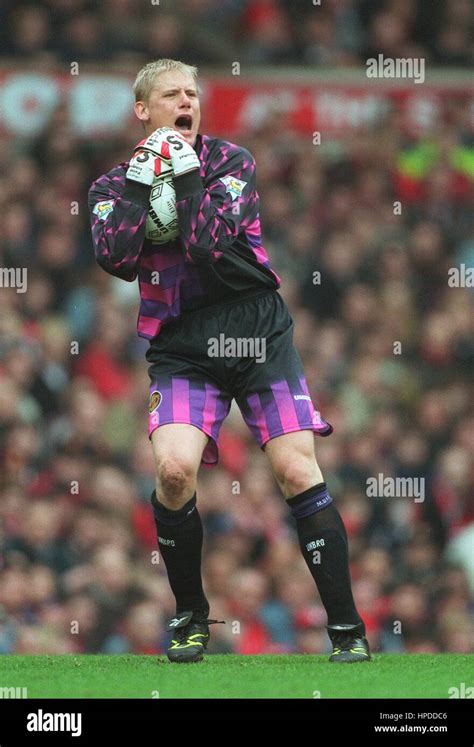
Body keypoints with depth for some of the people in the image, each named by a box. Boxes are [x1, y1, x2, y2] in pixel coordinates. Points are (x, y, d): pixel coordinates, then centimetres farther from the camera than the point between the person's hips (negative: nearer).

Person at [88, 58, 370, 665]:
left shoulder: (228, 161, 2)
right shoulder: (113, 185, 7)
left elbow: (213, 247, -13)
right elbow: (117, 259, -13)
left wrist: (187, 176, -15)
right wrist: (142, 180, -13)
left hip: (256, 329, -1)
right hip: (181, 346, 1)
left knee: (296, 470, -11)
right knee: (174, 469, -21)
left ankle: (346, 628, -5)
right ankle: (190, 615, 1)